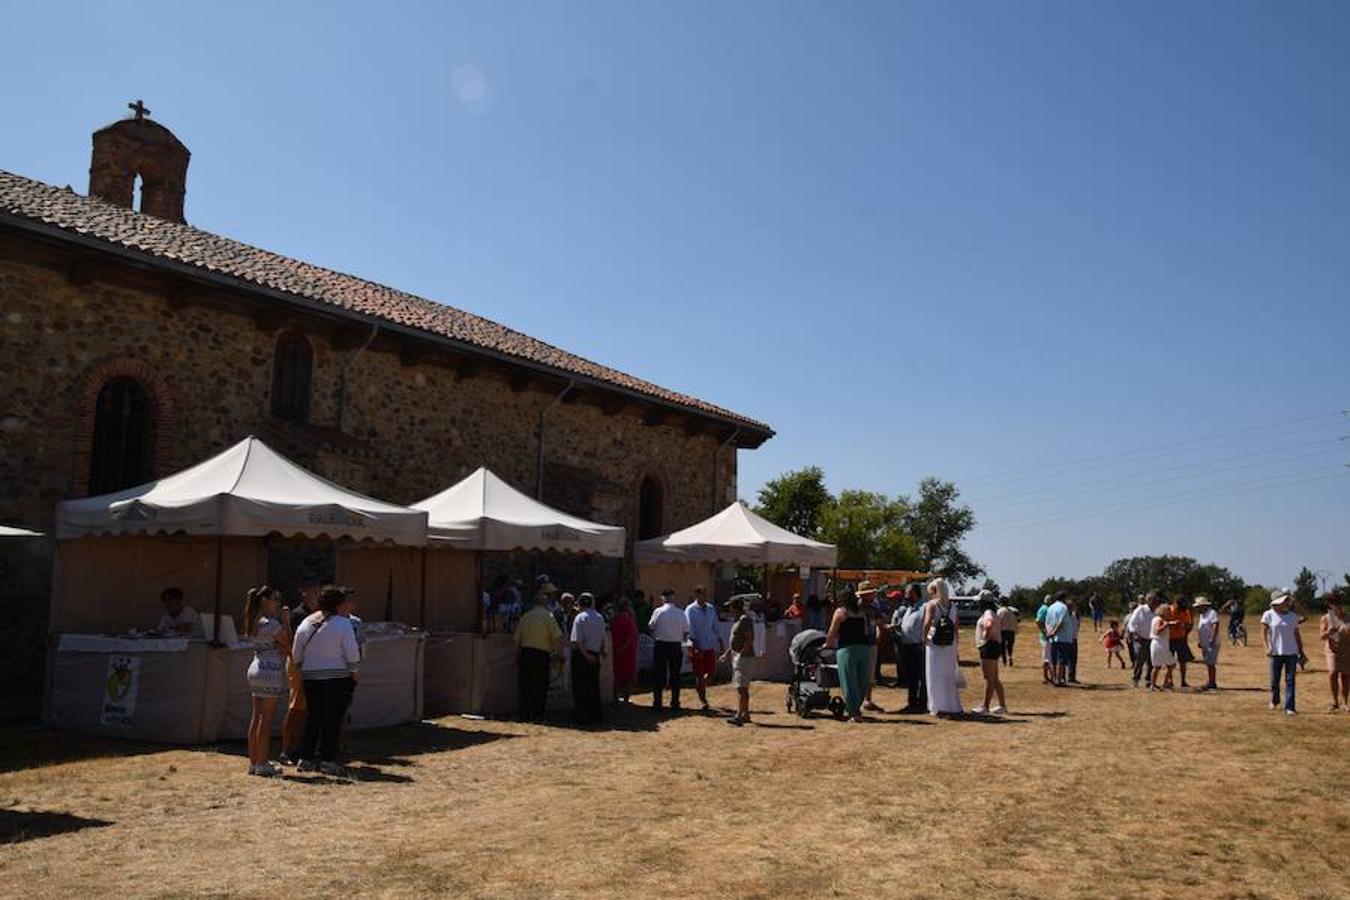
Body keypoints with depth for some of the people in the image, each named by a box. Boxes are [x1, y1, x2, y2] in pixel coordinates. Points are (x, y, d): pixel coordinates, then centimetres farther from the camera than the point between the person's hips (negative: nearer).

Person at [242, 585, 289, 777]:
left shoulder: (254, 622, 14)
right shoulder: (271, 623, -15)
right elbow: (288, 643, -10)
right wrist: (286, 622, -2)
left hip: (256, 669, 9)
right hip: (270, 672, -9)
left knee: (256, 718, 12)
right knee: (266, 720, -4)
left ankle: (253, 762, 17)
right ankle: (262, 764, -1)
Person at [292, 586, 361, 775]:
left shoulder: (305, 623, 9)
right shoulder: (343, 624, -9)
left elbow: (296, 655, 11)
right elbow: (352, 653, -12)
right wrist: (355, 672, 2)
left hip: (310, 677, 6)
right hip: (337, 678, -6)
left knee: (313, 718, 14)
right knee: (333, 720, 0)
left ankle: (306, 758, 16)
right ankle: (327, 760, -2)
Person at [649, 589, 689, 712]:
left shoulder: (658, 611, -8)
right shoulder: (681, 613, -3)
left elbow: (651, 627, -1)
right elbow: (686, 631, 2)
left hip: (660, 645, -1)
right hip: (676, 646, 1)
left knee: (658, 674, 8)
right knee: (675, 674, 10)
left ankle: (657, 703, 9)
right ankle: (675, 704, 12)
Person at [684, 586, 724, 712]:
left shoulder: (711, 608, 7)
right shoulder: (690, 610, -8)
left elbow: (715, 626, 12)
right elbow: (690, 629, -14)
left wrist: (720, 643, 8)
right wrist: (695, 646, -23)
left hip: (710, 645, 5)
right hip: (696, 646, -5)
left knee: (712, 671, 6)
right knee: (699, 673, 1)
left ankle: (700, 685, 36)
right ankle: (703, 701, 10)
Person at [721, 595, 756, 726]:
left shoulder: (745, 620, -16)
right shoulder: (738, 620, 16)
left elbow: (749, 640, -22)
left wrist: (741, 655, -23)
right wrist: (727, 653, 22)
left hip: (744, 657, -11)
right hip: (737, 657, 11)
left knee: (741, 688, -11)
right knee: (743, 688, 14)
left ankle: (739, 716, -13)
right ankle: (746, 715, 19)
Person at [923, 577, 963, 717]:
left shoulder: (932, 604, -7)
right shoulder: (952, 606, 8)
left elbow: (927, 623, -24)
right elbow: (956, 628, 8)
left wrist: (924, 637, -9)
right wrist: (956, 649, 14)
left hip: (934, 644, -5)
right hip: (950, 646, 5)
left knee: (935, 677, 4)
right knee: (950, 676, 15)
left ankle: (939, 707, 2)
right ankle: (953, 706, 21)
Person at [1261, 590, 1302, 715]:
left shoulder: (1293, 616, 7)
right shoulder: (1268, 615, -3)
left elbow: (1297, 635, 14)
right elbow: (1263, 633, -5)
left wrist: (1301, 650, 12)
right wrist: (1267, 647, -17)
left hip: (1291, 653, 2)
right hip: (1276, 653, -2)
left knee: (1290, 680, -2)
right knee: (1274, 680, 7)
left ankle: (1289, 707, -1)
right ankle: (1274, 700, 33)